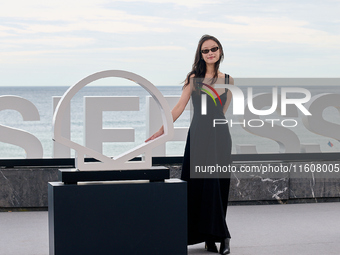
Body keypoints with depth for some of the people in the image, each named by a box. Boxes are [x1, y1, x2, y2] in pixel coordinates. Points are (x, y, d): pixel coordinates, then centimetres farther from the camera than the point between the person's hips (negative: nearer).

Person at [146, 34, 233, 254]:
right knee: (201, 184, -6)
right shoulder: (194, 79, 0)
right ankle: (212, 237, -2)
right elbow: (179, 108, -3)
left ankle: (214, 236, 9)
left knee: (219, 185, 2)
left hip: (220, 136, 3)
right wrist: (161, 131, -9)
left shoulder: (228, 80, 9)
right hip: (199, 137, -3)